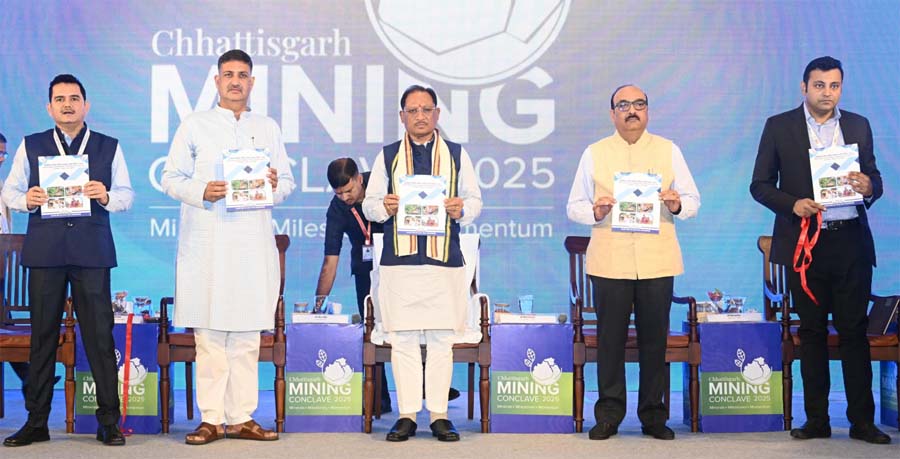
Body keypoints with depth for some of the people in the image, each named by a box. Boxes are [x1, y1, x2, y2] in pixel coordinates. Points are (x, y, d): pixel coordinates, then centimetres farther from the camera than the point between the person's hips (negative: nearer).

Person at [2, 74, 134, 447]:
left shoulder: (109, 147, 12)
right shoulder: (30, 146, 14)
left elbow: (126, 195, 8)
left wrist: (106, 197, -13)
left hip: (92, 250, -1)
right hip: (44, 251, 1)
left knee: (99, 334, -3)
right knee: (42, 335, 4)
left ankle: (109, 420, 3)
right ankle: (36, 421, 12)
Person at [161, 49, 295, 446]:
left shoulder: (268, 128, 17)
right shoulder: (194, 126, 10)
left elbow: (288, 181, 16)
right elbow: (171, 178, 5)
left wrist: (275, 185, -7)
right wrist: (201, 191, -14)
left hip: (253, 242, 2)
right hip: (207, 244, -2)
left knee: (247, 335, 3)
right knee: (209, 334, -3)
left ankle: (242, 417, 8)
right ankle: (211, 419, 3)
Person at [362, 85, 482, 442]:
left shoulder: (457, 154, 12)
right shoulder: (388, 156, 12)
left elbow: (475, 199, 10)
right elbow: (369, 204, 11)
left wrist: (461, 209, -12)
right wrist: (384, 207, -12)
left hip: (445, 261, 0)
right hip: (398, 262, 0)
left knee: (441, 339, 2)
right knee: (403, 339, 1)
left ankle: (439, 414, 9)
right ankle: (407, 414, 8)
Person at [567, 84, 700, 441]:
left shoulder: (669, 151, 12)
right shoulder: (594, 154, 11)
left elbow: (693, 200, 10)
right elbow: (573, 206, 9)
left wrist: (677, 205, -12)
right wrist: (594, 211, -12)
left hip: (657, 261, 1)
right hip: (609, 261, 0)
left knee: (654, 339, 4)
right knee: (610, 338, 1)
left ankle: (653, 415, 15)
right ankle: (609, 414, 11)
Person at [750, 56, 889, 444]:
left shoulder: (858, 126, 10)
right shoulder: (779, 126, 3)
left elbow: (874, 179, 12)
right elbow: (760, 185, 2)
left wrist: (869, 187, -11)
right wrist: (792, 204, -15)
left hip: (851, 242, 1)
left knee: (854, 331, 2)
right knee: (812, 332, 7)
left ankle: (862, 420, 8)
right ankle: (816, 419, 14)